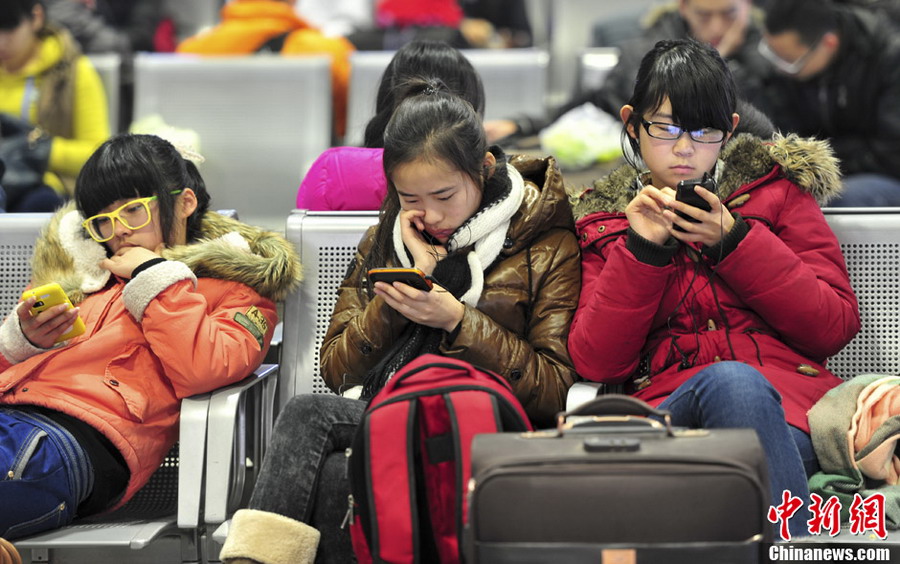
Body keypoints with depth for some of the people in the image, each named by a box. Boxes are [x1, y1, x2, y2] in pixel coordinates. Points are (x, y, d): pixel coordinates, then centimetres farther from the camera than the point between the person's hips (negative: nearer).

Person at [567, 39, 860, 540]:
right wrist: (641, 250, -3)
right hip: (669, 405, 0)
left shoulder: (774, 188, 18)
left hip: (786, 407, 0)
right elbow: (596, 363, 7)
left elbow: (836, 327, 6)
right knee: (727, 380, -37)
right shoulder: (605, 220, 20)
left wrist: (733, 240, -2)